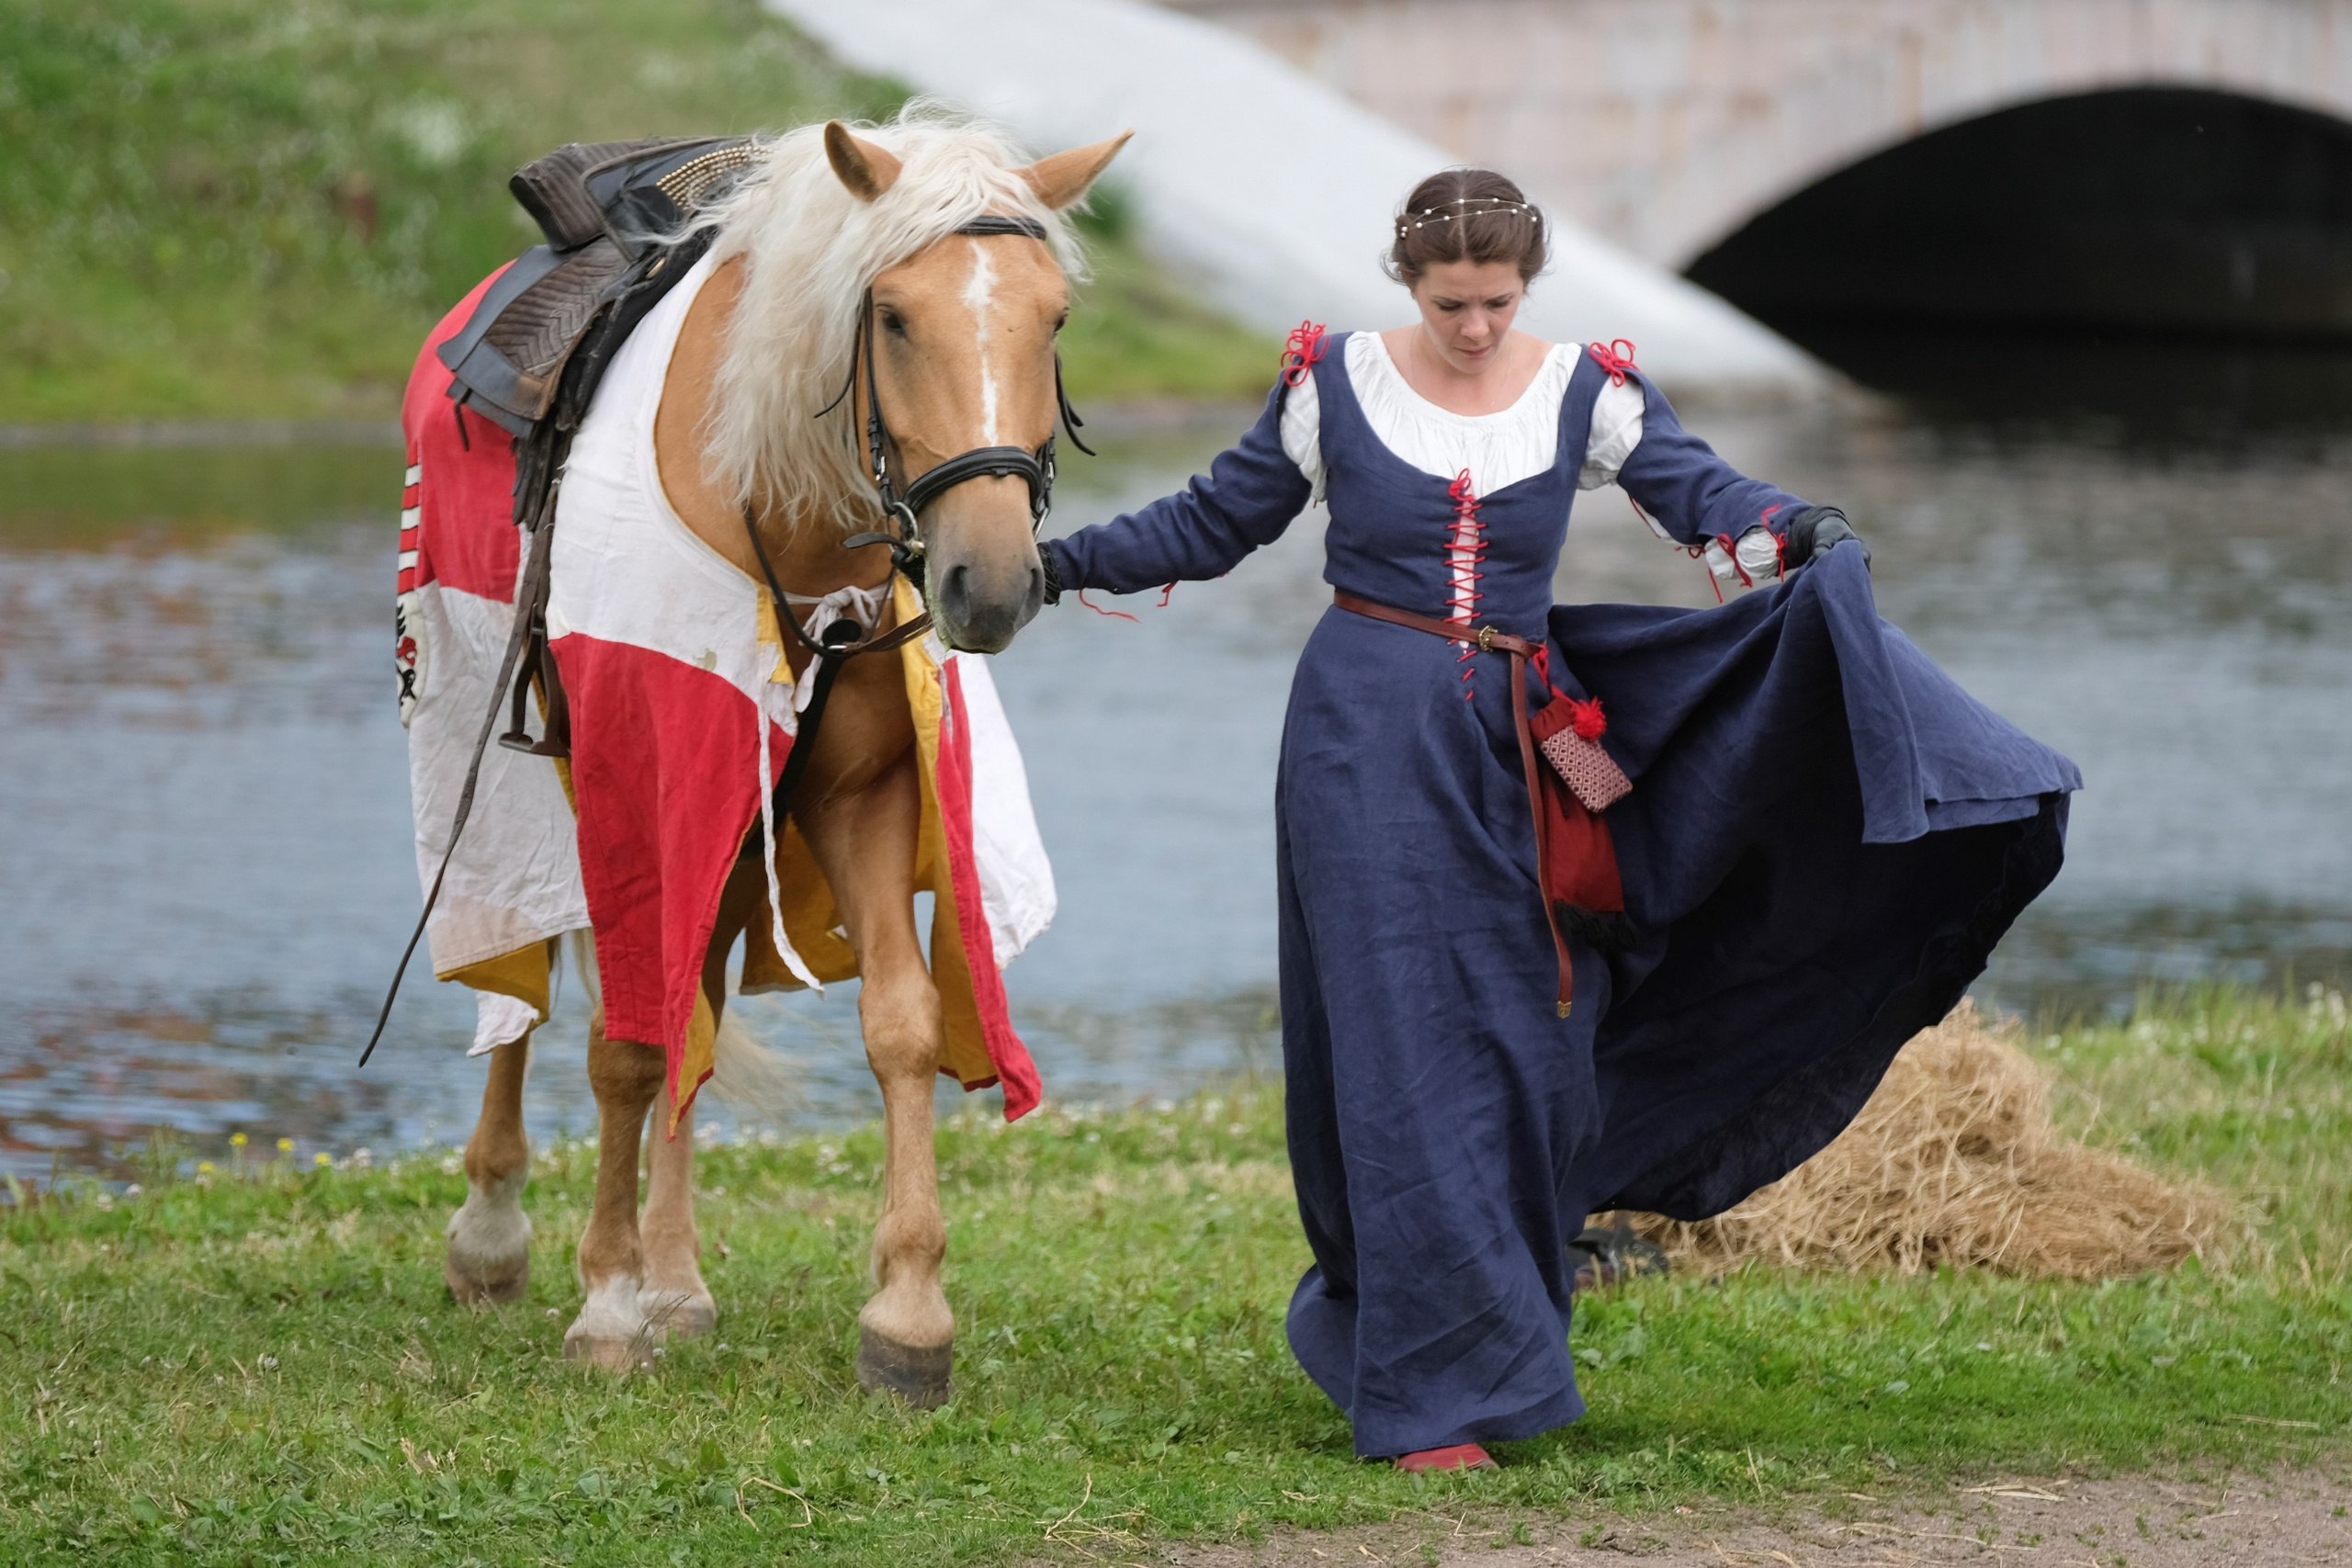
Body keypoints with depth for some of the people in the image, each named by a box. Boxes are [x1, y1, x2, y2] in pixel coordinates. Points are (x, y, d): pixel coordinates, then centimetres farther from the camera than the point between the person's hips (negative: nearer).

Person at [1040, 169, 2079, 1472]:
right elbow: (1219, 522, 10)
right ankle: (1430, 1394, -3)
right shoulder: (1333, 384, -1)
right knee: (1405, 1052, -6)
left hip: (1520, 749, 3)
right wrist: (1066, 562, 5)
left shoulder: (1586, 393, 2)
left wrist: (1799, 537, -32)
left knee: (1529, 1048, 6)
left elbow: (1701, 494, -11)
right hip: (1371, 742, -3)